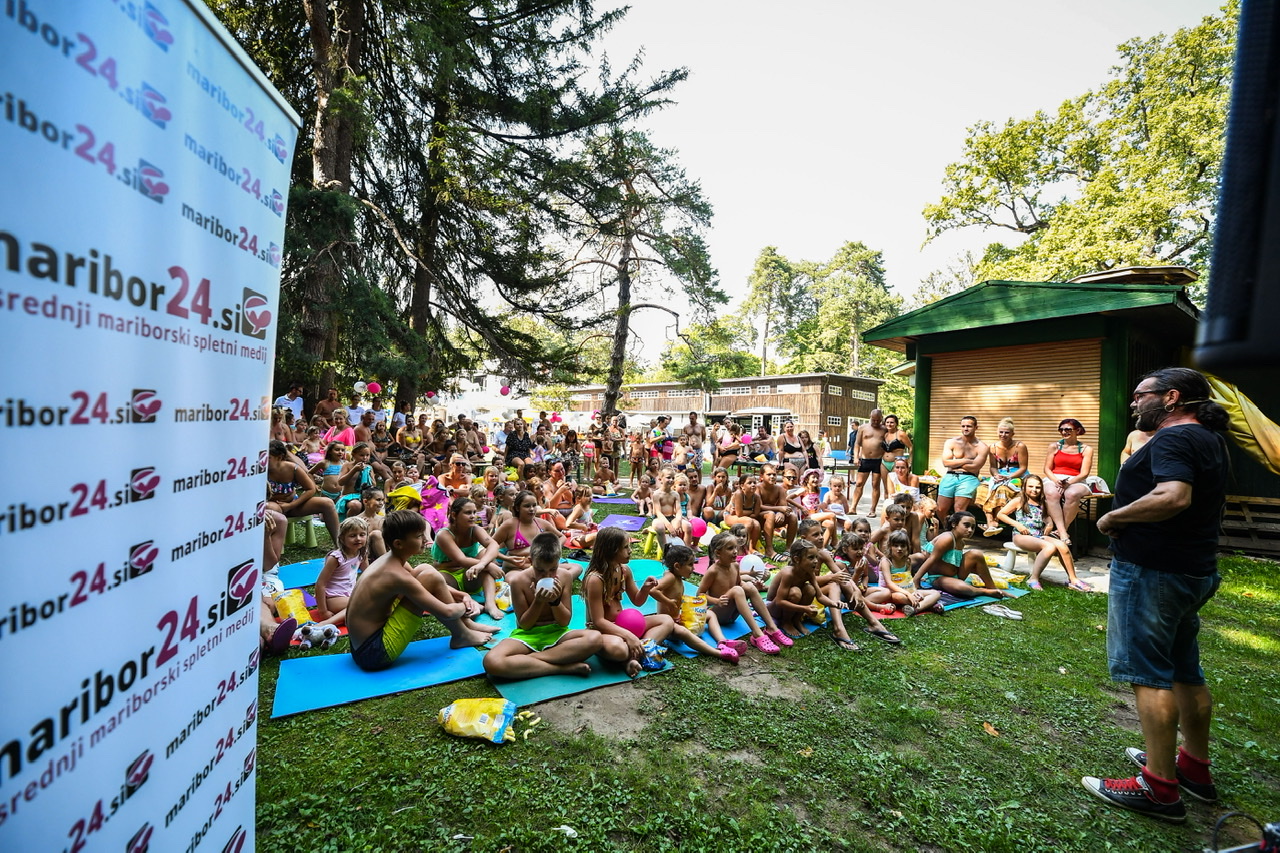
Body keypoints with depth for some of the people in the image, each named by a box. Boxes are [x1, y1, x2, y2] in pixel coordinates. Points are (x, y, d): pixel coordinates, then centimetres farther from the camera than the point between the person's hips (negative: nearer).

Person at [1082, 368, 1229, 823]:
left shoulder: (1173, 438, -17)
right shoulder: (1209, 440, 16)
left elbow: (1173, 497, -33)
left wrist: (1113, 516, -20)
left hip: (1153, 571, -10)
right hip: (1193, 568, 10)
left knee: (1149, 674, -3)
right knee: (1184, 670, 20)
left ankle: (1159, 786, 4)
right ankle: (1195, 766, 34)